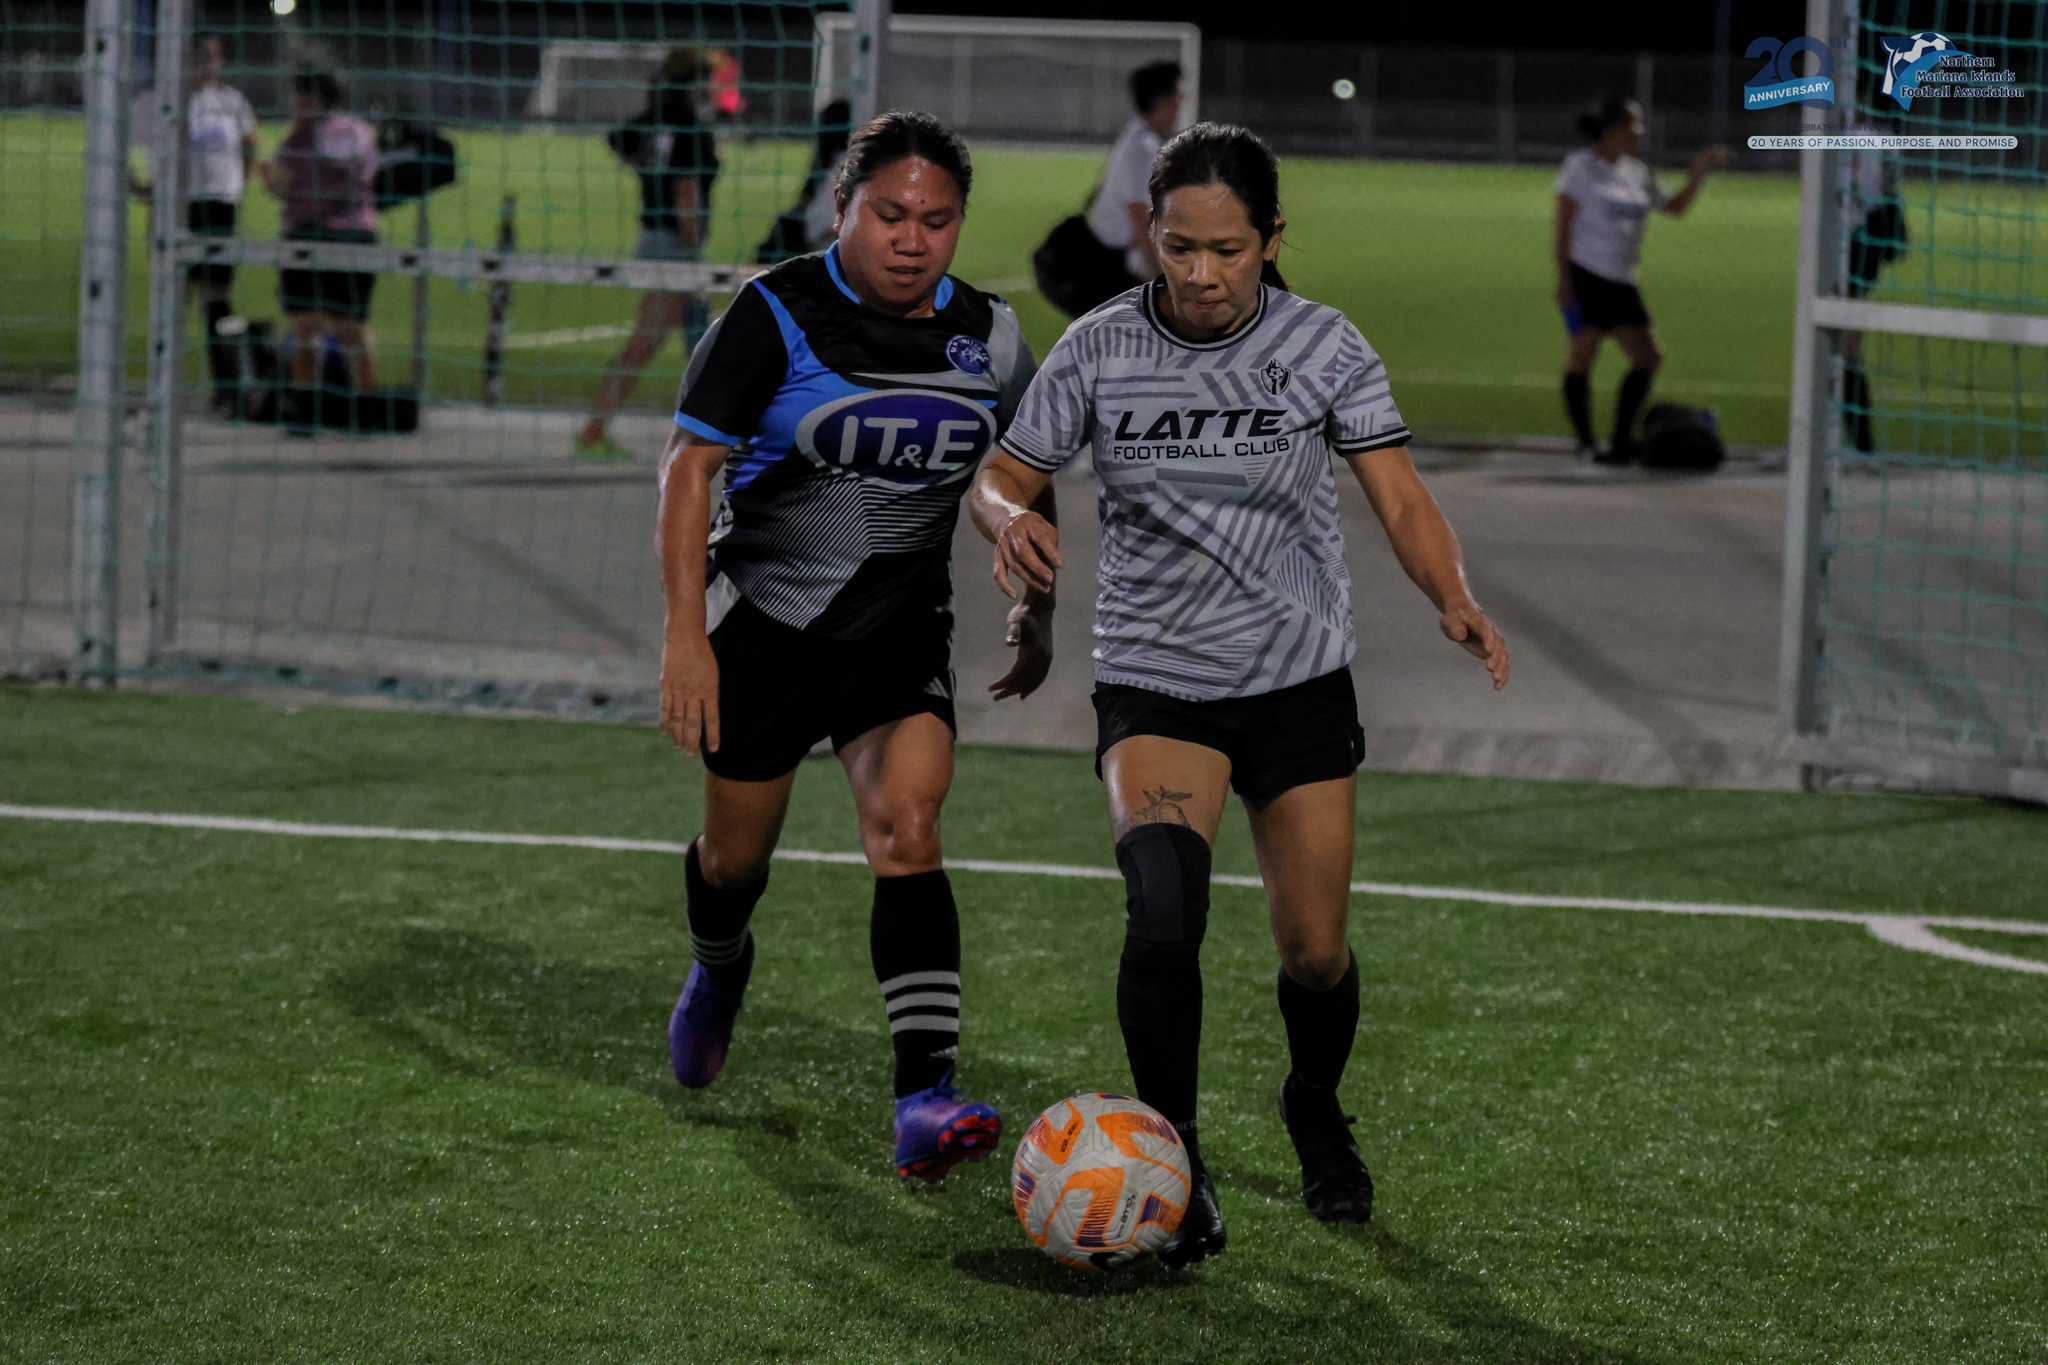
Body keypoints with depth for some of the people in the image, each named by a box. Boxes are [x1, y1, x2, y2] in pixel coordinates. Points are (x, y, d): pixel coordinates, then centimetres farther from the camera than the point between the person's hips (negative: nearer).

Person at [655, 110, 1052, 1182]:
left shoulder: (986, 337, 0)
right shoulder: (778, 317, -12)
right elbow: (690, 466, -13)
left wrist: (1036, 612, 19)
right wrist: (685, 633, -19)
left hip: (902, 628, 1)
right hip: (764, 617, -1)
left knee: (907, 830, -19)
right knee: (738, 850, 13)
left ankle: (925, 1101, -28)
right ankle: (718, 968, 51)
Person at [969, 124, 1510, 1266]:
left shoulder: (1325, 347, -6)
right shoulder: (1101, 349, -6)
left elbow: (1402, 499, -7)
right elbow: (1000, 477, 2)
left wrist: (1457, 601, -26)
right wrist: (1011, 518, -22)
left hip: (1300, 679, 1)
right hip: (1154, 684, -1)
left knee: (1316, 950, 5)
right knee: (1163, 911, -25)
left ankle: (1317, 1109, 39)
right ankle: (1174, 1159, -9)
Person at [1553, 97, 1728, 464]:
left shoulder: (1637, 173, 15)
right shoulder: (1582, 165, -4)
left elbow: (1674, 207, 28)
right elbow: (1563, 223, -7)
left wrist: (1699, 174, 14)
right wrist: (1563, 276, -14)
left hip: (1621, 283, 7)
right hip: (1587, 276, -7)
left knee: (1648, 358, 3)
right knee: (1582, 355, -6)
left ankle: (1621, 441, 9)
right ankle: (1587, 444, 1)